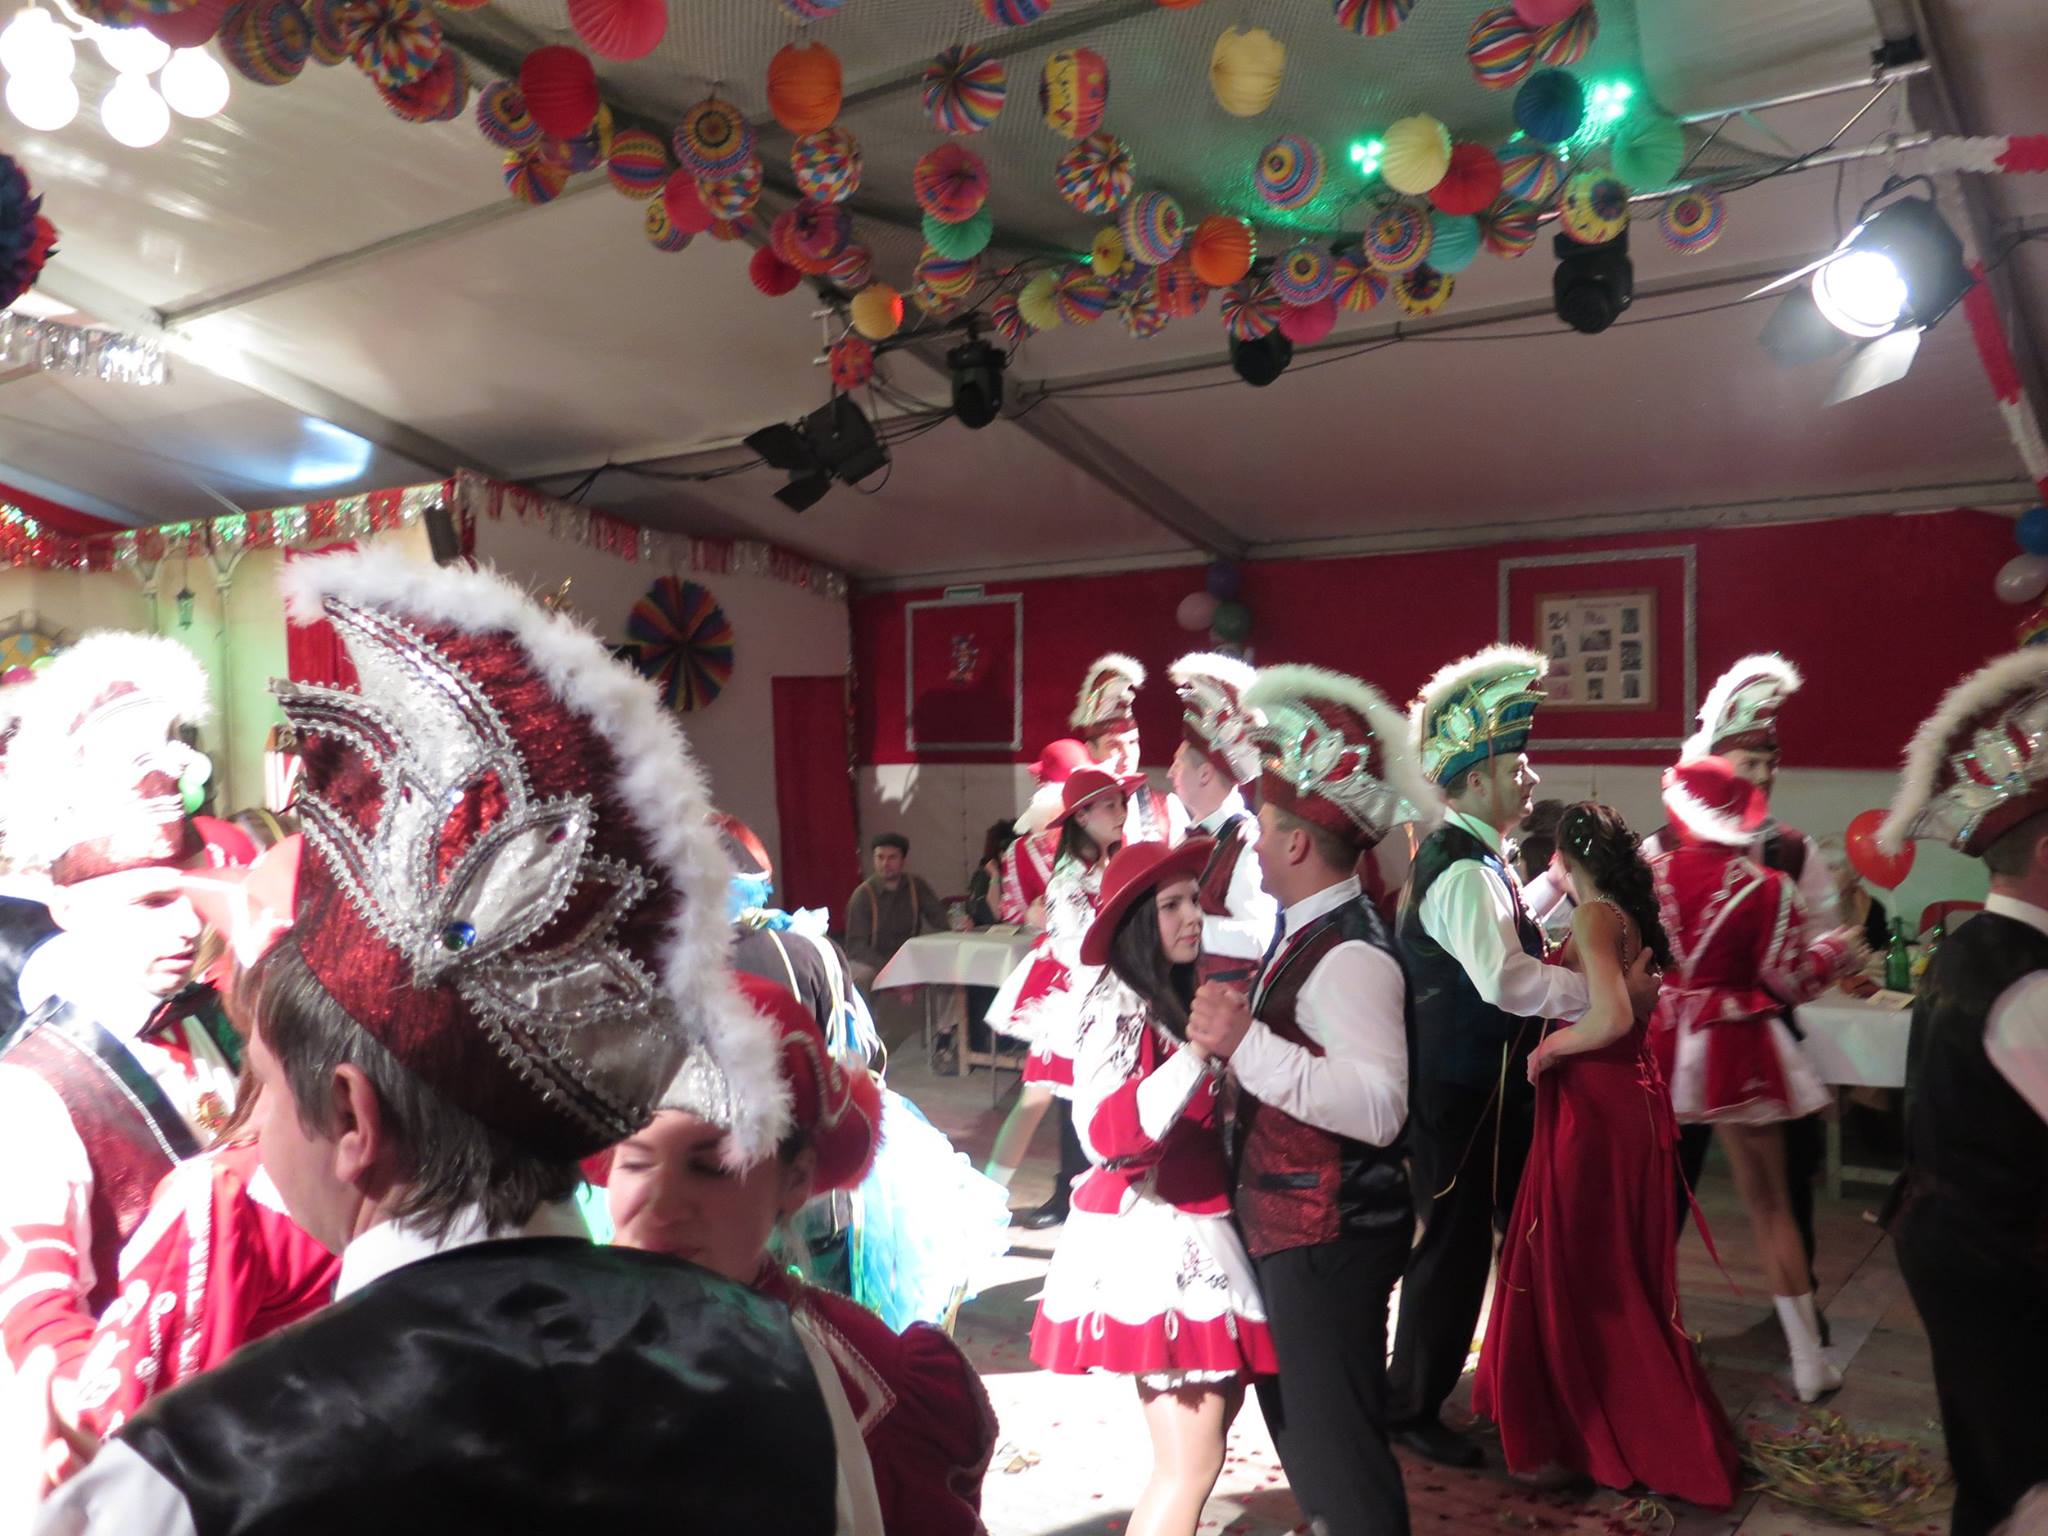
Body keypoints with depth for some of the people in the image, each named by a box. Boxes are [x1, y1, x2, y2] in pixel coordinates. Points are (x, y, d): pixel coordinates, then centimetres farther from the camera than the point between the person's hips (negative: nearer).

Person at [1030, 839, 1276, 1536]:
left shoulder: (1176, 997, 13)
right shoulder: (1119, 1005, -14)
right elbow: (1109, 1135, -27)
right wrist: (1201, 1050, -30)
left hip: (1191, 1232, 9)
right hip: (1153, 1236, -9)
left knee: (1215, 1412, 15)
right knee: (1191, 1460, -5)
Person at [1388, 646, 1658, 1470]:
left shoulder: (1472, 858, 10)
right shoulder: (1461, 871, -24)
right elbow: (1505, 979, -37)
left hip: (1489, 1086, 10)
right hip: (1461, 1096, -10)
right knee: (1456, 1244, 3)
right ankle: (1413, 1408, 21)